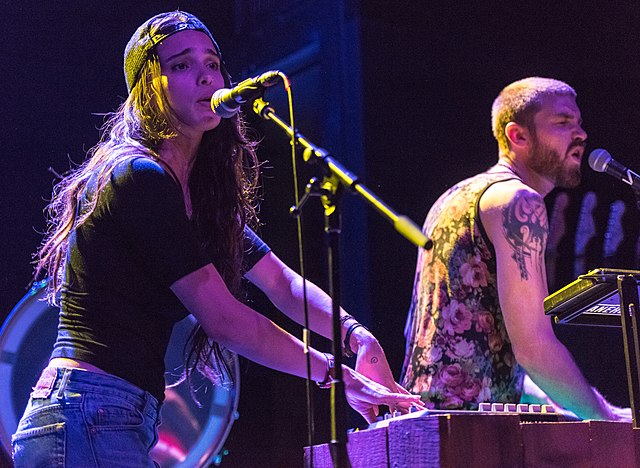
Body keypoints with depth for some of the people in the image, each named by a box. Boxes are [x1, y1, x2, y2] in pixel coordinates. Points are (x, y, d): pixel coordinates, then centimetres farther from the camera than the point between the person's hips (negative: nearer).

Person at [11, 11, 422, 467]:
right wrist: (334, 372, -8)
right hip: (89, 419, -9)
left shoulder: (200, 193, 17)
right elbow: (222, 318, -14)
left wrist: (356, 335, -2)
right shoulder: (141, 177, -12)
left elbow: (282, 282, 15)